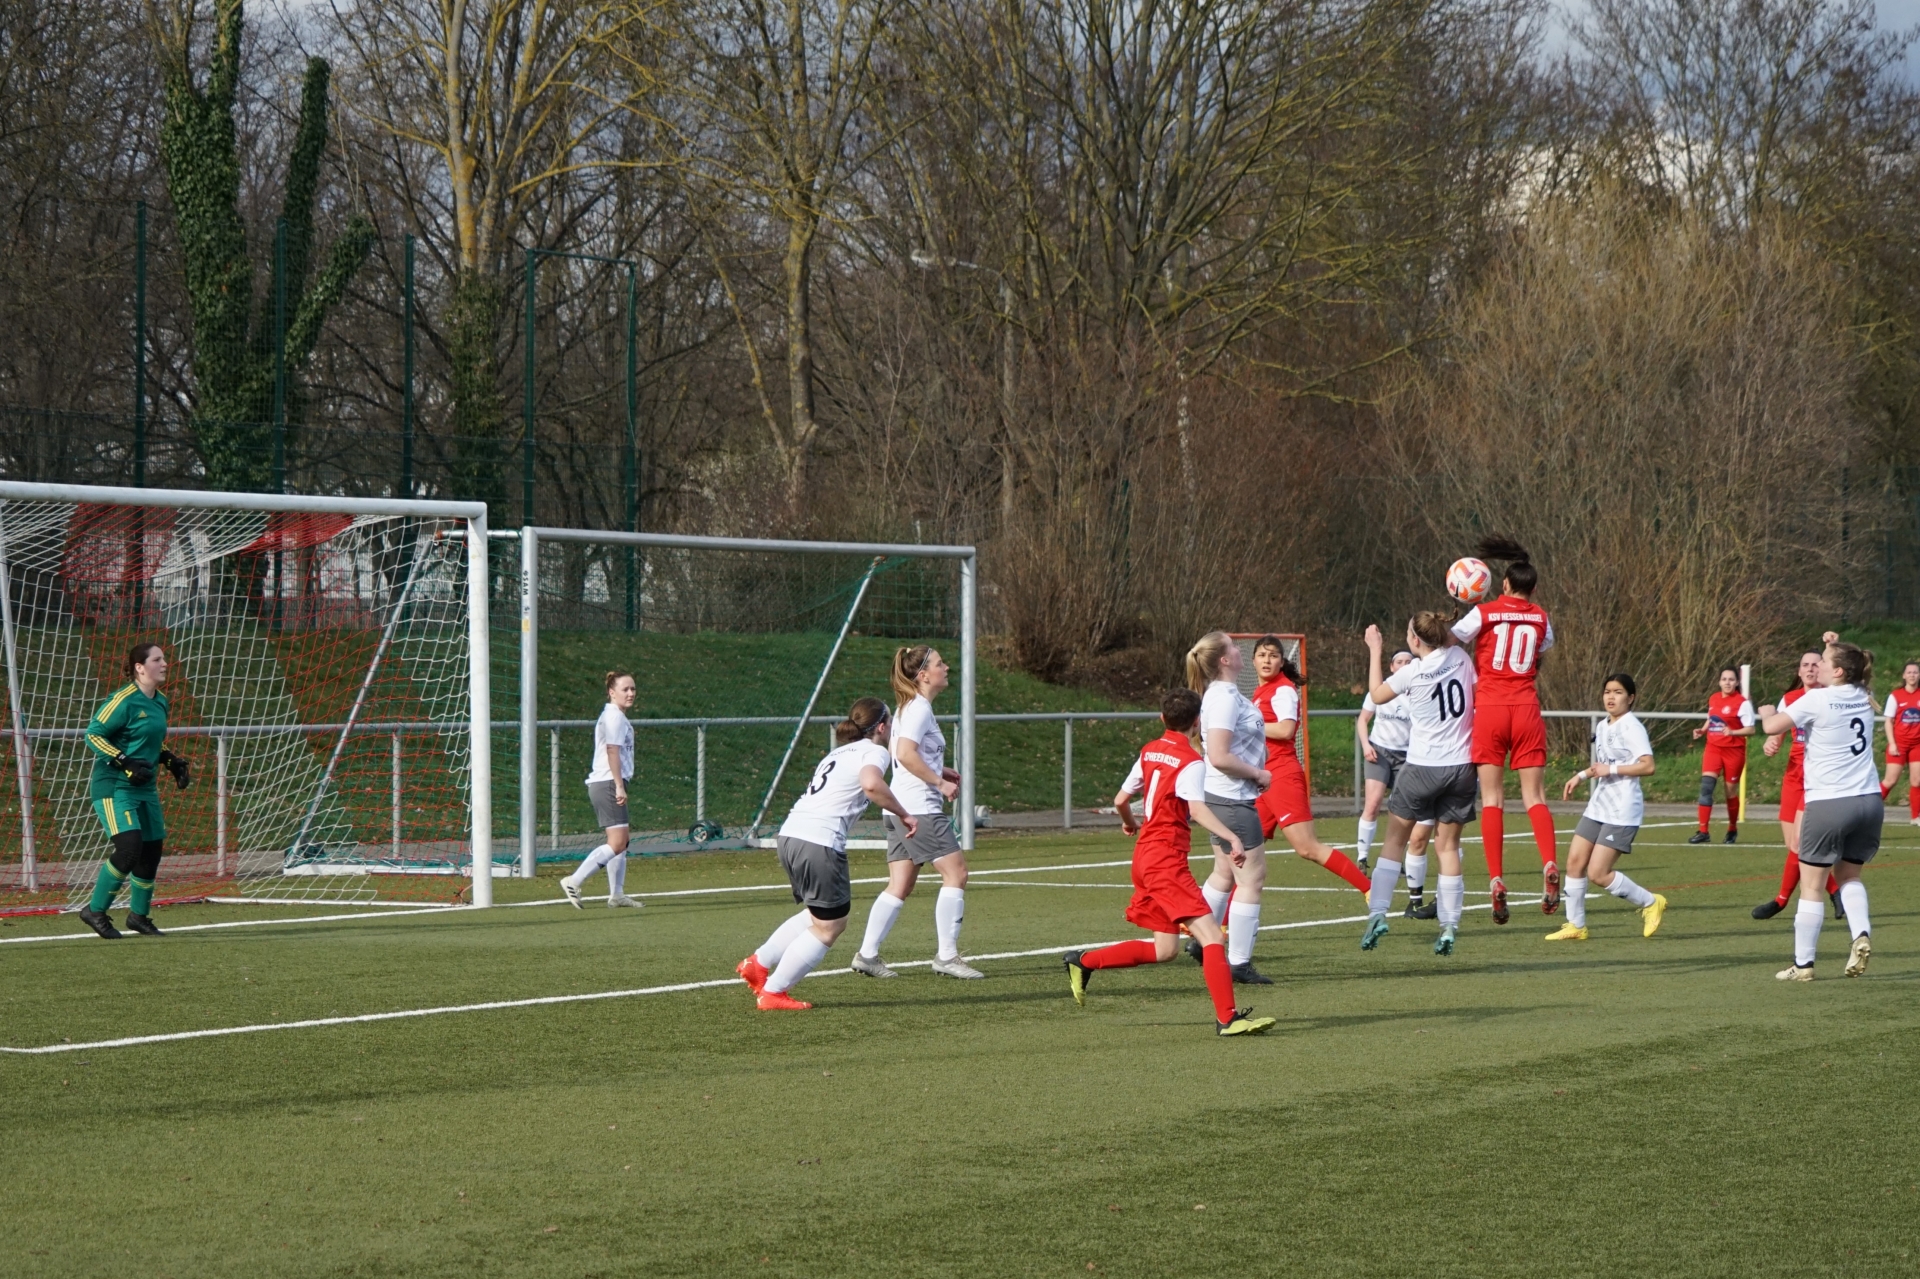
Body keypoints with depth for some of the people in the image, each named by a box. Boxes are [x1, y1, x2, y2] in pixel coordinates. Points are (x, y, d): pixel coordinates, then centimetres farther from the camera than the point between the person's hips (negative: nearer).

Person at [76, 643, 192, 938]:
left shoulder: (160, 702, 11)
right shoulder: (124, 700, -15)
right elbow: (93, 734, -16)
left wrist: (174, 763, 12)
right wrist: (125, 763, -23)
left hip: (145, 788, 9)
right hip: (113, 786, -8)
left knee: (152, 849, 8)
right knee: (128, 847, -19)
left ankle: (139, 915, 25)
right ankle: (95, 911, -5)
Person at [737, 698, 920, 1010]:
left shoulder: (839, 753, 25)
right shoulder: (874, 752, 0)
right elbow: (871, 784, -21)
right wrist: (903, 814, -11)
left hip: (790, 833, 9)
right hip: (819, 842, -9)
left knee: (819, 916, 24)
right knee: (828, 927, 4)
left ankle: (757, 964, 23)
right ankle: (772, 993, 5)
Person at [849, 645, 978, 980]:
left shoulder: (911, 707, 18)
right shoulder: (919, 708, -12)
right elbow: (906, 753, -25)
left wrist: (940, 771, 17)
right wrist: (940, 782, -19)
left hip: (900, 810, 10)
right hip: (920, 808, -10)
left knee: (900, 886, 8)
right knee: (955, 873, -6)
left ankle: (867, 954, 5)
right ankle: (946, 955, -6)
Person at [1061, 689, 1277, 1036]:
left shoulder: (1149, 751, 11)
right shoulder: (1191, 762, -12)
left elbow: (1120, 801, 17)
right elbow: (1198, 809, -28)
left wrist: (1130, 824, 38)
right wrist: (1232, 838, -38)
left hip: (1145, 856, 9)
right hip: (1167, 860, -9)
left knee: (1164, 949, 17)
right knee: (1212, 937, -14)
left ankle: (1082, 962, 22)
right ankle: (1227, 1018, -22)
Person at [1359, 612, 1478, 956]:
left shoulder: (1413, 672, -10)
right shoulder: (1461, 659, -1)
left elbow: (1377, 695, 6)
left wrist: (1374, 649, 13)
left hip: (1423, 768, -3)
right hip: (1461, 767, 4)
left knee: (1395, 840, 11)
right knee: (1448, 846, 10)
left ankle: (1377, 912, 1)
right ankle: (1449, 927, 5)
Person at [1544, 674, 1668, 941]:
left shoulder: (1632, 727, -12)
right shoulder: (1602, 727, 15)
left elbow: (1647, 766, -23)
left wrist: (1611, 769, -22)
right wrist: (1582, 775, 16)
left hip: (1622, 811, -9)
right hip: (1598, 807, 9)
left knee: (1597, 874, -11)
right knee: (1575, 861, 3)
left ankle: (1651, 903, 7)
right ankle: (1575, 926, 12)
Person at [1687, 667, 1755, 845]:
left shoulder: (1742, 703, -9)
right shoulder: (1713, 699, 9)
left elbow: (1750, 730, -12)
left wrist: (1732, 732, -28)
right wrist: (1702, 730, 5)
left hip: (1733, 750, -4)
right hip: (1713, 748, 4)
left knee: (1731, 790, 5)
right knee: (1706, 784, -13)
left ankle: (1732, 829, 27)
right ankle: (1703, 831, -14)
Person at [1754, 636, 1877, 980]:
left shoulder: (1817, 699, -10)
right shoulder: (1863, 698, 9)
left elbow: (1772, 726, -6)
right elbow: (1853, 672, 34)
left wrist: (1767, 712, 13)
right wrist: (1839, 647, 29)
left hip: (1828, 803, -6)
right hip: (1869, 801, 6)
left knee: (1811, 885, 5)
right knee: (1849, 874, 22)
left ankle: (1803, 963, 7)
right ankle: (1861, 933, -3)